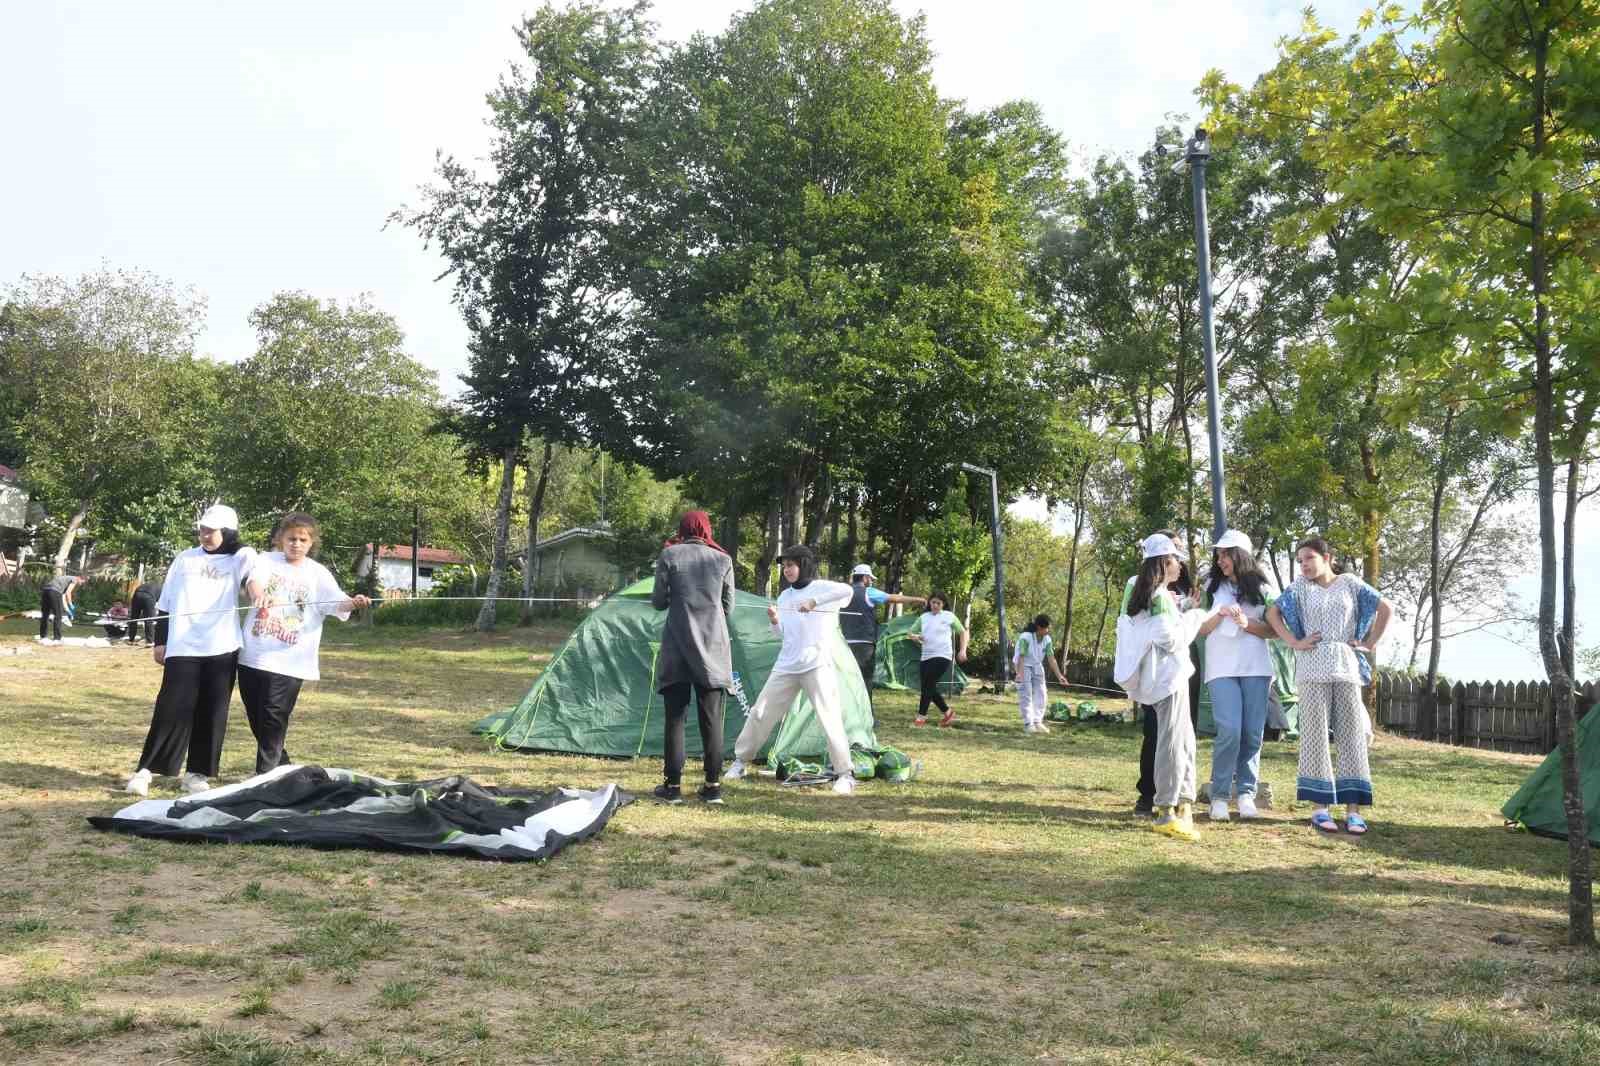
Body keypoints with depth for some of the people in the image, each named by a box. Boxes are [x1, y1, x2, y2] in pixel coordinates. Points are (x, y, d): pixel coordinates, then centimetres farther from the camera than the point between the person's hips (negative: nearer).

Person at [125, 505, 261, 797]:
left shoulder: (238, 558, 4)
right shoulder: (184, 559, 12)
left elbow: (252, 569, -21)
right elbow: (165, 603, 16)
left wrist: (255, 584, -44)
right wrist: (160, 641, 11)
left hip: (221, 648, -1)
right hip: (183, 647, 1)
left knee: (212, 713, 3)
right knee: (173, 709, -5)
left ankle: (196, 773, 14)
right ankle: (146, 769, 3)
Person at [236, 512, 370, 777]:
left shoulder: (318, 573, 1)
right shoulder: (266, 560, 5)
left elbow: (336, 602, -13)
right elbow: (253, 579, -16)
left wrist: (353, 602, -36)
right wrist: (258, 592, -40)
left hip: (288, 661, -3)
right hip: (252, 655, 3)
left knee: (274, 719, -7)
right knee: (256, 718, 13)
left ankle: (265, 774, 5)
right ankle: (282, 765, 32)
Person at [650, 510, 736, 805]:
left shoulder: (669, 555, 0)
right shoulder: (723, 560, 6)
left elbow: (658, 602, 2)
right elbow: (728, 609, 10)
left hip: (677, 648, -1)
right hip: (714, 649, 1)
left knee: (675, 716, 4)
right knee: (712, 718, 6)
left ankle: (673, 786, 6)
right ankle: (713, 786, 8)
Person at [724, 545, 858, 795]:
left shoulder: (821, 587, -5)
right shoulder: (785, 596, 13)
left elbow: (847, 590, -27)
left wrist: (814, 602, -32)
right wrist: (775, 622, -4)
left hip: (817, 664, -6)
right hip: (786, 665, 6)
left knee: (830, 718, -12)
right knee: (761, 713, 9)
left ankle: (844, 774, -3)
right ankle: (741, 761, 25)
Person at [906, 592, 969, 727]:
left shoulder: (949, 616, 1)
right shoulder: (923, 617, 12)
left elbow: (963, 632, 8)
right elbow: (911, 633, 15)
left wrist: (963, 650, -2)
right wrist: (915, 637, -8)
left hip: (942, 657, -5)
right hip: (926, 657, 5)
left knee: (928, 685, -15)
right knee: (930, 688, 5)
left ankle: (921, 716, -9)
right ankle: (948, 712, 23)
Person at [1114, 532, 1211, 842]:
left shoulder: (1144, 595, 14)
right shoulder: (1160, 596, -15)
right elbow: (1172, 640, -17)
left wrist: (1182, 608, 15)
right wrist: (1195, 617, -4)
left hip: (1164, 675, 10)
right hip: (1169, 675, -10)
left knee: (1185, 741, 14)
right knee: (1172, 743, -6)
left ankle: (1183, 805, 18)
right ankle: (1166, 812, -2)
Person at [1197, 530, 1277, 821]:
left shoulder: (1260, 588, 9)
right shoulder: (1212, 586, 10)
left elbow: (1271, 630, 7)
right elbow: (1201, 629, 8)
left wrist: (1247, 623, -10)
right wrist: (1220, 614, -10)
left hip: (1256, 667, 1)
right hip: (1222, 667, -1)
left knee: (1253, 733, 0)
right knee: (1229, 731, -12)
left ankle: (1246, 792, 12)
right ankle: (1219, 795, -3)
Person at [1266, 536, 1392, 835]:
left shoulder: (1350, 583, 8)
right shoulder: (1300, 587, 7)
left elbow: (1386, 609, 11)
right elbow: (1272, 612, 5)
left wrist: (1370, 643, 6)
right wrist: (1293, 642, -4)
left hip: (1346, 667, 1)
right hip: (1313, 668, -1)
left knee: (1351, 733, 0)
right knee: (1315, 733, -3)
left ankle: (1353, 808, 2)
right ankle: (1320, 806, 0)